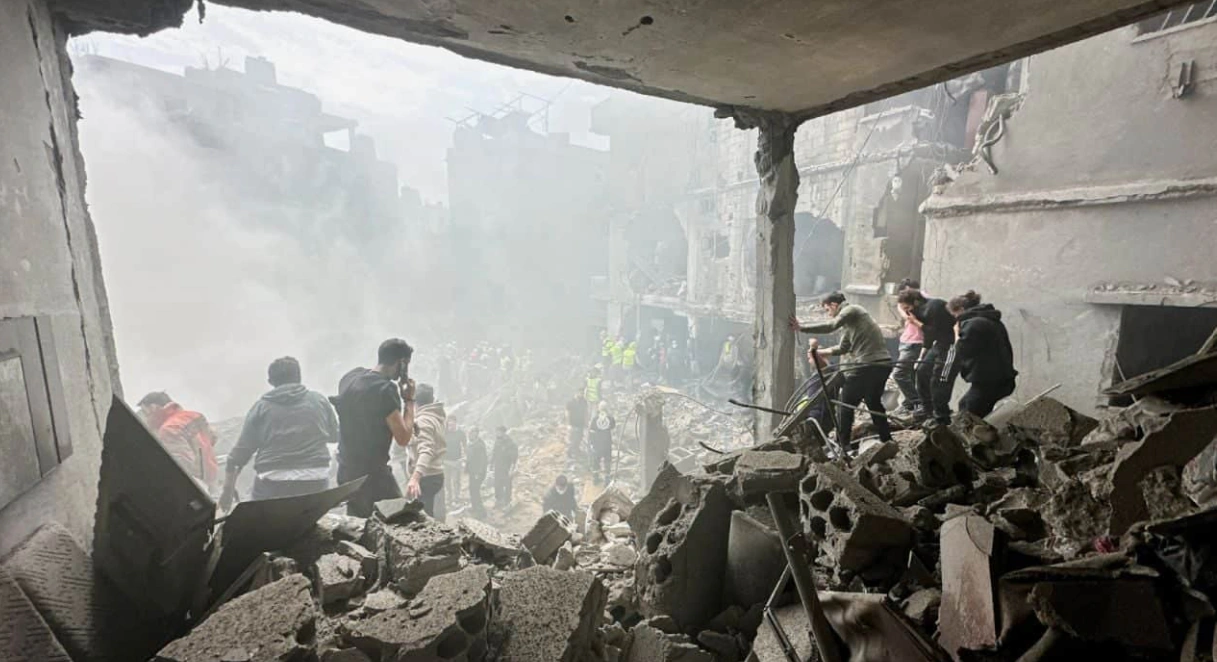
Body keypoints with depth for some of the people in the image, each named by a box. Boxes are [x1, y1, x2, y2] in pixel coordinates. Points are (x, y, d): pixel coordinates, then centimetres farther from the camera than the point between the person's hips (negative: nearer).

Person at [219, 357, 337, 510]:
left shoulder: (261, 406, 2)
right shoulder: (319, 400, 4)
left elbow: (242, 450, 0)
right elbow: (334, 435, 13)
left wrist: (228, 488, 9)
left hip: (272, 483, -1)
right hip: (316, 482, 2)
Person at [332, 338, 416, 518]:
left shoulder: (350, 377, 3)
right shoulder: (386, 389, -20)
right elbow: (403, 438, -18)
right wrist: (409, 400, -9)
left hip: (346, 470, 8)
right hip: (372, 474, -8)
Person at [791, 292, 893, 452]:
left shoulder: (851, 310, -4)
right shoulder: (849, 321, 23)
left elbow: (830, 326, -22)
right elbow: (843, 348, 22)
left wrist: (802, 328, -22)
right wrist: (818, 351, 17)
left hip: (867, 365, -10)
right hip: (883, 364, 10)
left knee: (846, 403, -1)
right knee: (874, 403, 21)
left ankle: (842, 444, 3)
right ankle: (887, 441, 28)